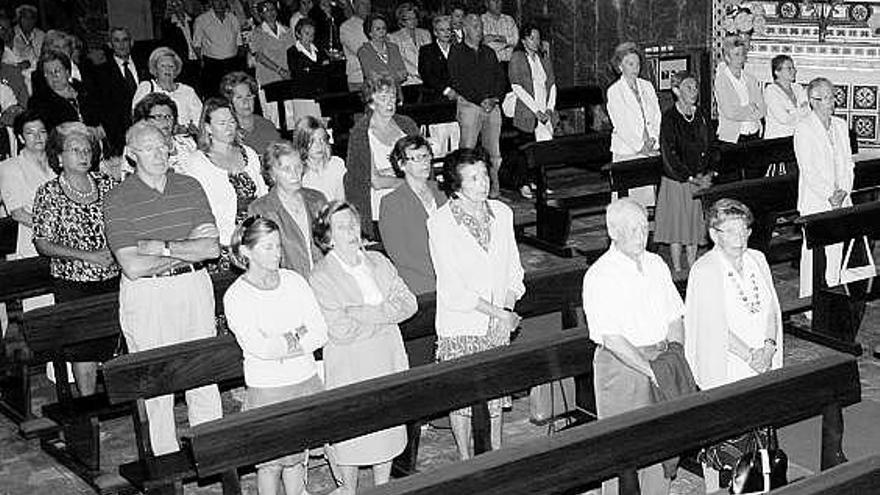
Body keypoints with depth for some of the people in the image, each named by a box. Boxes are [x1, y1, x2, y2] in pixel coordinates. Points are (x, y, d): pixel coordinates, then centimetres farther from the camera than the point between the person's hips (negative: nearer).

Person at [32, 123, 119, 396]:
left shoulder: (107, 184, 5)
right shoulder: (49, 194, -4)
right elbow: (43, 244, -7)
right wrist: (88, 256, -15)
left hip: (113, 276, 3)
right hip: (73, 282, -3)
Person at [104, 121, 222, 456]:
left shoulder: (190, 187, 4)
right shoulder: (118, 200, -6)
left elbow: (212, 248, -3)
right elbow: (133, 267, -14)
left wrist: (162, 247, -13)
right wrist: (187, 247, -10)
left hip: (195, 287, 3)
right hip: (146, 296, -3)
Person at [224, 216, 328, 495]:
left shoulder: (294, 281, 4)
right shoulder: (235, 296, -9)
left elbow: (321, 333, -2)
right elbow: (259, 347, -19)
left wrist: (281, 344, -13)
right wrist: (299, 334, -12)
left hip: (306, 381, 4)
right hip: (267, 389, -4)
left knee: (298, 456, 12)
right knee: (270, 461, 3)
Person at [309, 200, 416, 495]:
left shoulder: (378, 262, 5)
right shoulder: (321, 277, -12)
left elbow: (408, 302, -3)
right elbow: (341, 331, -20)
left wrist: (367, 313, -18)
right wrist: (387, 315, -14)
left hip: (389, 360, 5)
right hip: (350, 368, -5)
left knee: (388, 426, 13)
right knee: (352, 433, 6)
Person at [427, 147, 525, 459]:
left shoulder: (501, 213, 3)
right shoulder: (440, 223, -15)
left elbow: (513, 268, 11)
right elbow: (453, 289, -17)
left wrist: (509, 307, -6)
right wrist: (500, 314, -16)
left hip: (498, 326, 5)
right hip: (460, 326, -4)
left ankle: (497, 454, 27)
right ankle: (465, 461, 20)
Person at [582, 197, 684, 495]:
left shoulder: (656, 264, 7)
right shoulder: (599, 276, -14)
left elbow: (674, 318, 9)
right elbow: (611, 338, -20)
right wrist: (651, 370, -23)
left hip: (661, 357, 6)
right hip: (620, 367, -6)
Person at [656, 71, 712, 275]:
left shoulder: (700, 116, 7)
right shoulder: (669, 118, -10)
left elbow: (708, 148, 10)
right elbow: (669, 154, -13)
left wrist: (707, 174, -5)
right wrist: (690, 178, -15)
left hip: (699, 181, 5)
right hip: (676, 181, -5)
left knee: (694, 225, 10)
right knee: (677, 227, 2)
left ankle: (693, 266, 20)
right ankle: (677, 270, 12)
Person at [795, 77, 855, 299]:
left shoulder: (840, 125, 11)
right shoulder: (803, 129, -9)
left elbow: (848, 162, 11)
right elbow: (807, 170, -14)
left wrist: (843, 191, -4)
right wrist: (829, 196, -16)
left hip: (839, 201, 6)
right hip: (814, 202, -6)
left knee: (836, 251, 9)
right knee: (812, 252, -2)